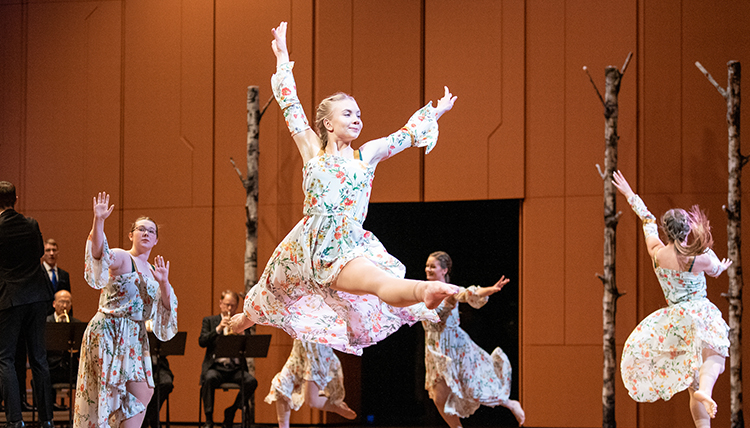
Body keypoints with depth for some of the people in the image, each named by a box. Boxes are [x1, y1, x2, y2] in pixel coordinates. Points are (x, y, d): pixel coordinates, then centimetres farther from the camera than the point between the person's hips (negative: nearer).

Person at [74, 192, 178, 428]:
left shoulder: (152, 270, 16)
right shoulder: (121, 258, -6)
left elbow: (167, 307, 8)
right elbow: (99, 255, -30)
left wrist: (164, 283, -12)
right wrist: (98, 221, -45)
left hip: (134, 337, 8)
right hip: (110, 331, -8)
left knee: (144, 393, 7)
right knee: (139, 393, -10)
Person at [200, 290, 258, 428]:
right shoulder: (209, 321, 13)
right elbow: (202, 342, -3)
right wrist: (218, 329, -14)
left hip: (236, 368, 2)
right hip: (216, 366, -2)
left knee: (252, 381, -28)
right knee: (209, 378, -36)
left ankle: (231, 412, -9)